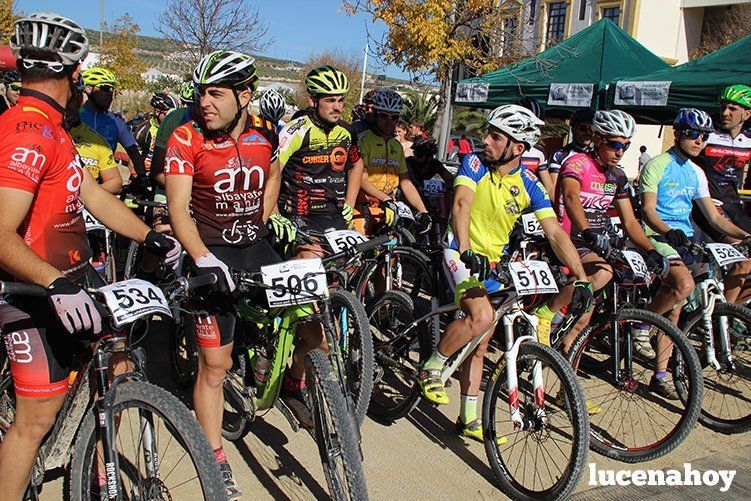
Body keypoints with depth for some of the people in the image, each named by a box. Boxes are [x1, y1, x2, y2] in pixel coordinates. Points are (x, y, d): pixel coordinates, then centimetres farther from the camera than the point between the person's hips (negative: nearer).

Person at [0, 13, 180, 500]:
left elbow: (92, 192, 12)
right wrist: (56, 285, -40)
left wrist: (152, 236, 8)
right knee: (39, 415, -4)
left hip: (71, 279, 10)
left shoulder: (50, 127, 12)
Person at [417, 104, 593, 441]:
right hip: (462, 254, -4)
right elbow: (461, 204, -27)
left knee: (479, 345, 9)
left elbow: (555, 234, -9)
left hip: (493, 262, 4)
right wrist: (466, 251, -43)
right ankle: (432, 368, -7)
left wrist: (581, 280, -19)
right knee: (482, 316, -30)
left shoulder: (529, 185, -5)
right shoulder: (475, 164, -11)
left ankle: (469, 420, 22)